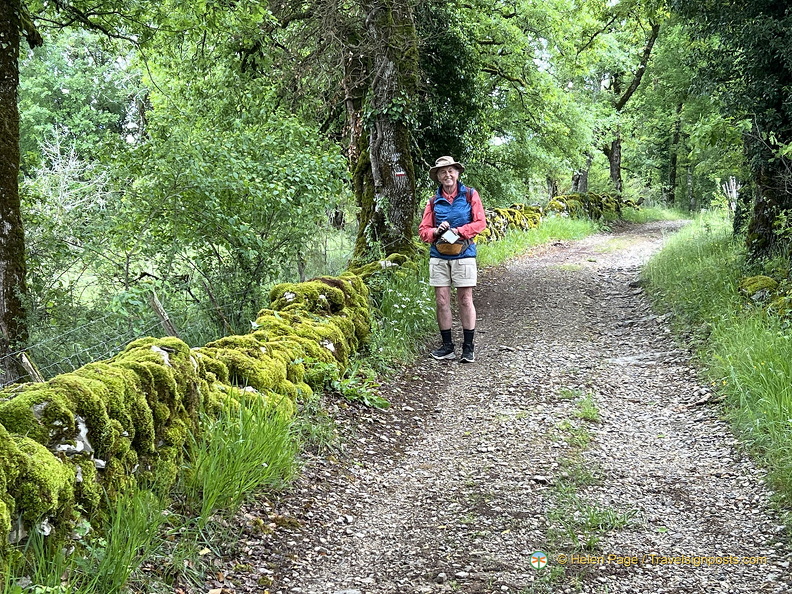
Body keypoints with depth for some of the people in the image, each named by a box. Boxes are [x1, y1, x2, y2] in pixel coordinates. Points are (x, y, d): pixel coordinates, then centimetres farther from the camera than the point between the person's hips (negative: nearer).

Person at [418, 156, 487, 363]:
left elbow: (480, 223, -2)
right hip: (439, 256, 3)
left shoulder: (470, 195, 4)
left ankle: (468, 347, 6)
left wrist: (458, 231, -13)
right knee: (441, 301, 2)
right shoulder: (434, 201, 10)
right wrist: (436, 231, -11)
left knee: (465, 300, 0)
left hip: (463, 254, -3)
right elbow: (423, 230, 9)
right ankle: (447, 346, 10)